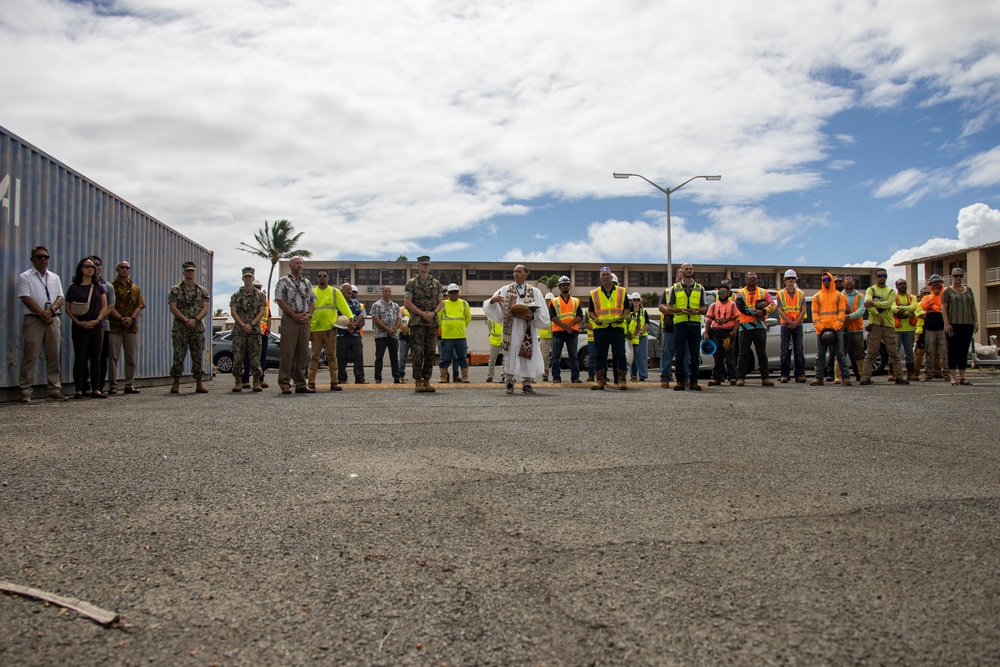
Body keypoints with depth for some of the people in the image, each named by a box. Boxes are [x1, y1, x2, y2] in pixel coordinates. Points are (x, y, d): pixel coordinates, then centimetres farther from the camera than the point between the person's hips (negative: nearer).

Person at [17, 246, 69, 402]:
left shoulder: (54, 278, 17)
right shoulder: (25, 277, 3)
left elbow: (60, 298, 8)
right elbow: (26, 299, -7)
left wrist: (51, 310, -10)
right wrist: (42, 314, -13)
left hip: (53, 320, 4)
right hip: (33, 320, -4)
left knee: (53, 356, 5)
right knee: (30, 357, -5)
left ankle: (54, 389, 9)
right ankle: (25, 391, -2)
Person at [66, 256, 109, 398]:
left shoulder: (98, 287, 10)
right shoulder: (74, 288, 2)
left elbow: (104, 306, 6)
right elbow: (68, 308, -1)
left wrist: (97, 320, -9)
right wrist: (78, 322, -12)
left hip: (97, 327, 3)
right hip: (80, 328, -3)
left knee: (96, 359, 5)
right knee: (80, 359, -2)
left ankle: (95, 389, 10)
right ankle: (79, 389, 1)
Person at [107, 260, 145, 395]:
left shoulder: (135, 289, 15)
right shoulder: (111, 287, 3)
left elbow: (139, 306, 6)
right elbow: (109, 306, -6)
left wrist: (131, 318, -11)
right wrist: (121, 319, -17)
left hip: (132, 327, 4)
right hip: (115, 327, -4)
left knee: (132, 358, 5)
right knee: (113, 357, -3)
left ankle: (129, 385, 12)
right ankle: (113, 385, 2)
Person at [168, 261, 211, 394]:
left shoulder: (202, 291, 11)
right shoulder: (175, 290, 6)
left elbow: (205, 308, 2)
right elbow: (173, 308, -4)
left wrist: (195, 320, -14)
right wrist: (186, 320, -14)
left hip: (198, 328, 2)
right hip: (180, 328, -2)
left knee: (198, 356, 3)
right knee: (178, 356, -2)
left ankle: (199, 384, 8)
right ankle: (176, 384, 3)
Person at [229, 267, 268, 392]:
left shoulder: (260, 295, 8)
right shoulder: (236, 295, 9)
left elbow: (262, 312, 0)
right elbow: (233, 312, 1)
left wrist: (251, 324, -12)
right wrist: (243, 325, -12)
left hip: (255, 330, -1)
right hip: (239, 330, 1)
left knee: (255, 357, -1)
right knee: (237, 357, -1)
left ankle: (256, 383, 3)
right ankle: (238, 383, 6)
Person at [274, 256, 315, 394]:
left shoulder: (307, 282, 19)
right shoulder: (284, 281, 1)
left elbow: (312, 301, 19)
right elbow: (280, 300, -7)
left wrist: (308, 314, 0)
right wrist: (295, 315, -12)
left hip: (305, 320, 6)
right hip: (290, 320, -5)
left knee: (302, 353, 6)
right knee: (287, 353, -7)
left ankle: (301, 384, 10)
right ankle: (284, 384, -4)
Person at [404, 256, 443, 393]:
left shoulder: (436, 283, 14)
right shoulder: (411, 283, 2)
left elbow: (441, 302, 11)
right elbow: (407, 303, -5)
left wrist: (433, 313, -8)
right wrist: (423, 313, -12)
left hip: (433, 322, 4)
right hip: (417, 322, -4)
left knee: (430, 352, 4)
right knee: (418, 352, -7)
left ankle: (427, 381, 10)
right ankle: (418, 382, -3)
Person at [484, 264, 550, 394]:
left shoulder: (535, 292, 10)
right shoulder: (505, 290, 9)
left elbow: (543, 314, 7)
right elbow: (491, 307, 4)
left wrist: (532, 316, -12)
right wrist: (492, 300, -18)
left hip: (527, 332, 1)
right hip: (511, 330, -1)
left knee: (528, 356, -1)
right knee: (510, 355, -3)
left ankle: (526, 384, 9)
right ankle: (509, 384, 4)